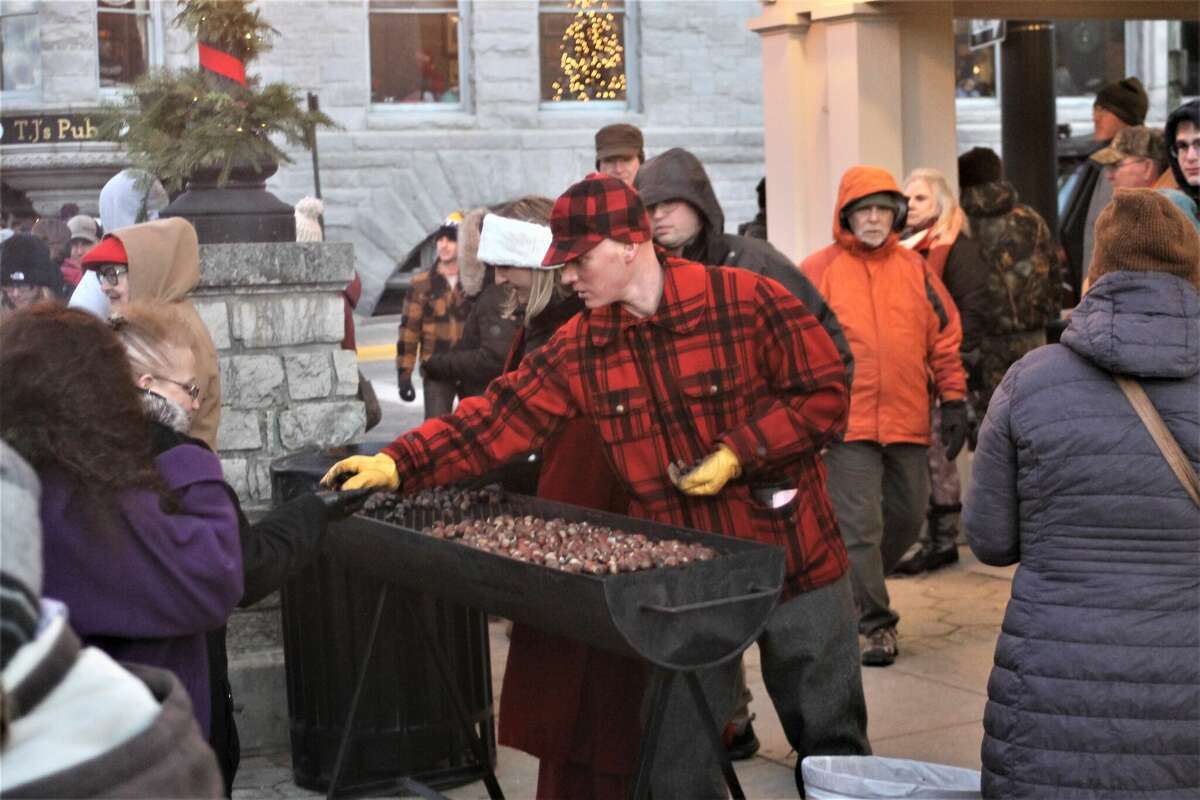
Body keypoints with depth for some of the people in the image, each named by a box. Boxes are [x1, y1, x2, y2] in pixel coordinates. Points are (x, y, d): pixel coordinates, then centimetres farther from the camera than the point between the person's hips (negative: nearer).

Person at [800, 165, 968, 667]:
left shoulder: (915, 268, 9)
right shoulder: (819, 270, -1)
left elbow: (944, 338, 13)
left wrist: (953, 400, 8)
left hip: (908, 422, 4)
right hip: (847, 422, -4)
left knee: (907, 516, 14)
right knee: (859, 525, -6)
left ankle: (858, 589, 36)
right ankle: (876, 624, 4)